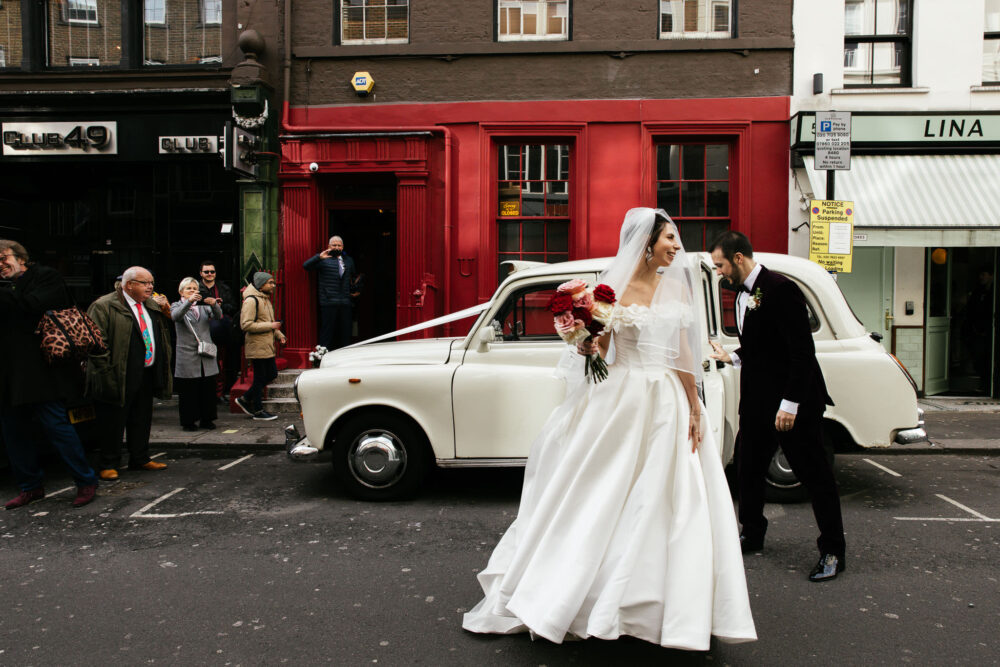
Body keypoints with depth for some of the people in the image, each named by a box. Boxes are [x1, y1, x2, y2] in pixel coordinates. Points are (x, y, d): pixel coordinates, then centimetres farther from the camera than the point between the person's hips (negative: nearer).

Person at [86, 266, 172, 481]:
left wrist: (164, 309, 10)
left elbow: (161, 333, 28)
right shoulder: (104, 306, -10)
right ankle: (109, 465, 14)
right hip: (120, 378, -7)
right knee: (114, 423, 2)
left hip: (146, 375, 7)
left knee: (142, 420, 16)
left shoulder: (151, 305, 13)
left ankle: (140, 459, 29)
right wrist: (107, 372, -18)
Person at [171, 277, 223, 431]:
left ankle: (206, 419, 15)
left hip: (206, 355, 3)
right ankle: (188, 422, 9)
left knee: (208, 388, 5)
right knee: (188, 391, 0)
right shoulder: (177, 306, 6)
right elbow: (175, 316, -17)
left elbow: (218, 316, -2)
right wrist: (189, 301, -31)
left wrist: (214, 304, -23)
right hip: (187, 357, -3)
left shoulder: (203, 306, 16)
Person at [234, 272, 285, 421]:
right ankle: (258, 412, 10)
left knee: (272, 374, 13)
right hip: (257, 347, -10)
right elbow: (246, 324, -22)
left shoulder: (265, 299, 17)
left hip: (267, 346, 10)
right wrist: (270, 326, -21)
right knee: (260, 378, -2)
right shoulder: (251, 300, -15)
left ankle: (244, 400, 24)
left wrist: (278, 334, 11)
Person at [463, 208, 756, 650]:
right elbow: (598, 350, -3)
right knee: (600, 502, 4)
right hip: (621, 401, -3)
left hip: (668, 404, 4)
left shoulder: (675, 285, 6)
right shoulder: (613, 287, -5)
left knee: (663, 506, 7)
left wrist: (695, 408, 3)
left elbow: (684, 352, 7)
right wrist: (583, 337, -24)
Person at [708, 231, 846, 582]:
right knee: (748, 468, 15)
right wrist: (730, 356, 9)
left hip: (794, 404, -9)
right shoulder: (743, 294, 10)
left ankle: (832, 551, 16)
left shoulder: (781, 289, -17)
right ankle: (752, 534, 33)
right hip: (756, 401, 9)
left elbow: (802, 350, -21)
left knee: (814, 473, 3)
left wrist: (790, 403, -22)